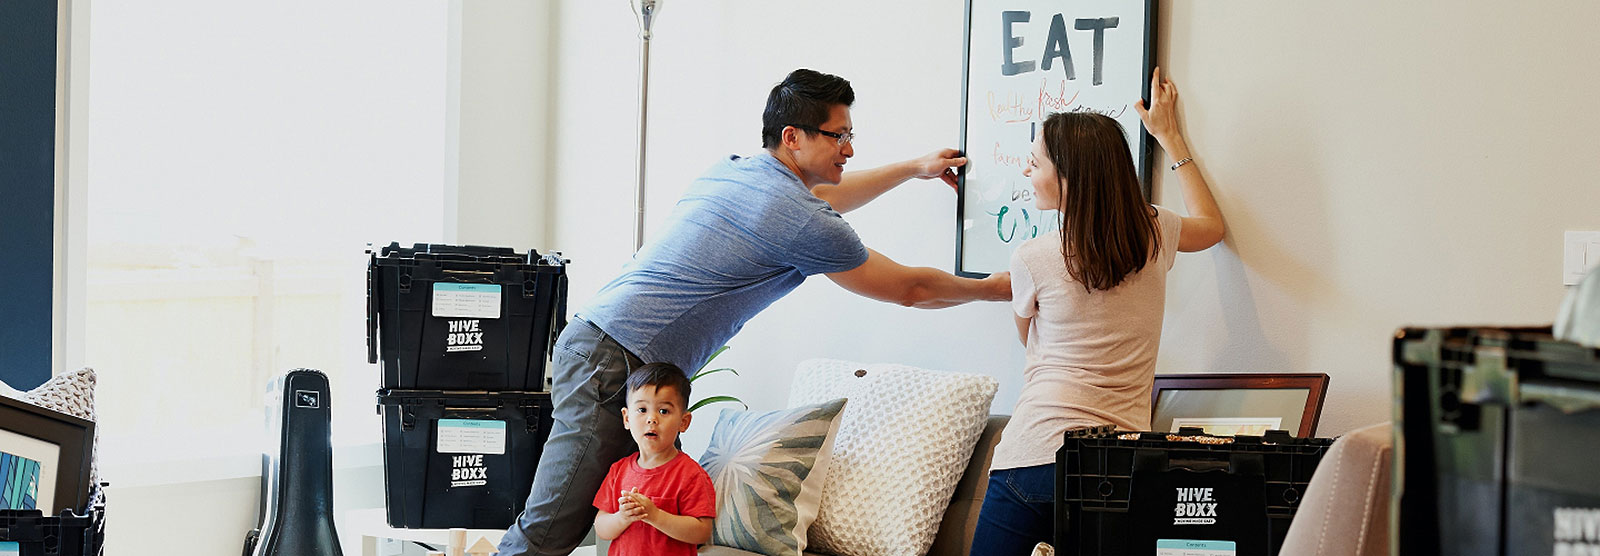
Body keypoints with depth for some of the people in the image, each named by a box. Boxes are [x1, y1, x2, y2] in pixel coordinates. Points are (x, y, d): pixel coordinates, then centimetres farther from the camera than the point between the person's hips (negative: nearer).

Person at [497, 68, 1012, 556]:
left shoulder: (728, 172, 17)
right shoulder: (801, 223, -9)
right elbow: (908, 288, 4)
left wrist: (914, 168, 47)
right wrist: (993, 288, 20)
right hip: (617, 362, -10)